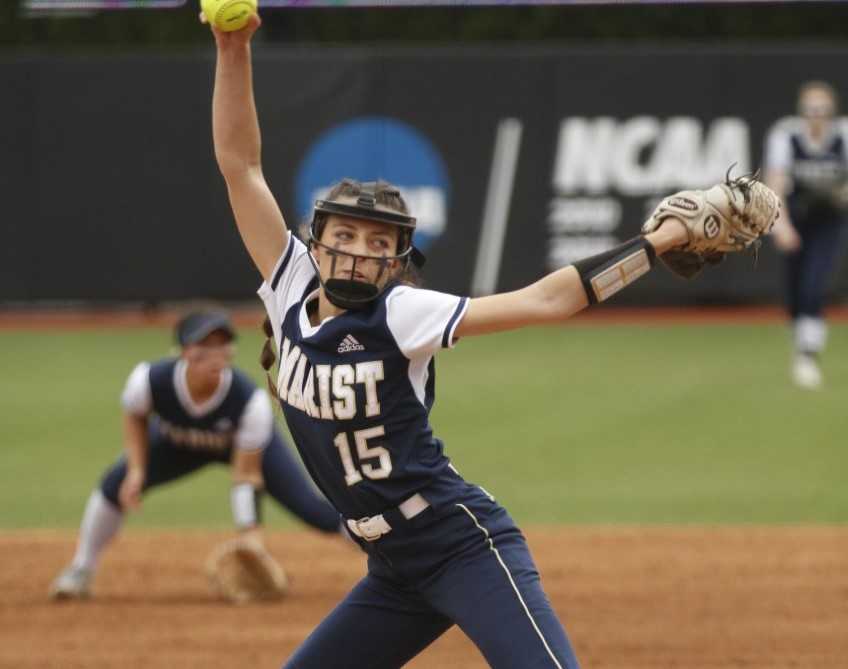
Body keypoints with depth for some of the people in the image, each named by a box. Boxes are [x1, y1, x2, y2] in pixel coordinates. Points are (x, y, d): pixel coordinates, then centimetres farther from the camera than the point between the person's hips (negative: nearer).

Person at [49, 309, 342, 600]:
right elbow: (136, 417, -10)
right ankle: (80, 572, 9)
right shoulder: (150, 380, -37)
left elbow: (246, 476, -31)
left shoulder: (251, 401, -41)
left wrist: (252, 535, -38)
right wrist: (136, 471, -21)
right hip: (178, 442, 2)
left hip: (244, 444, -2)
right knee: (115, 485, -13)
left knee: (308, 507, -13)